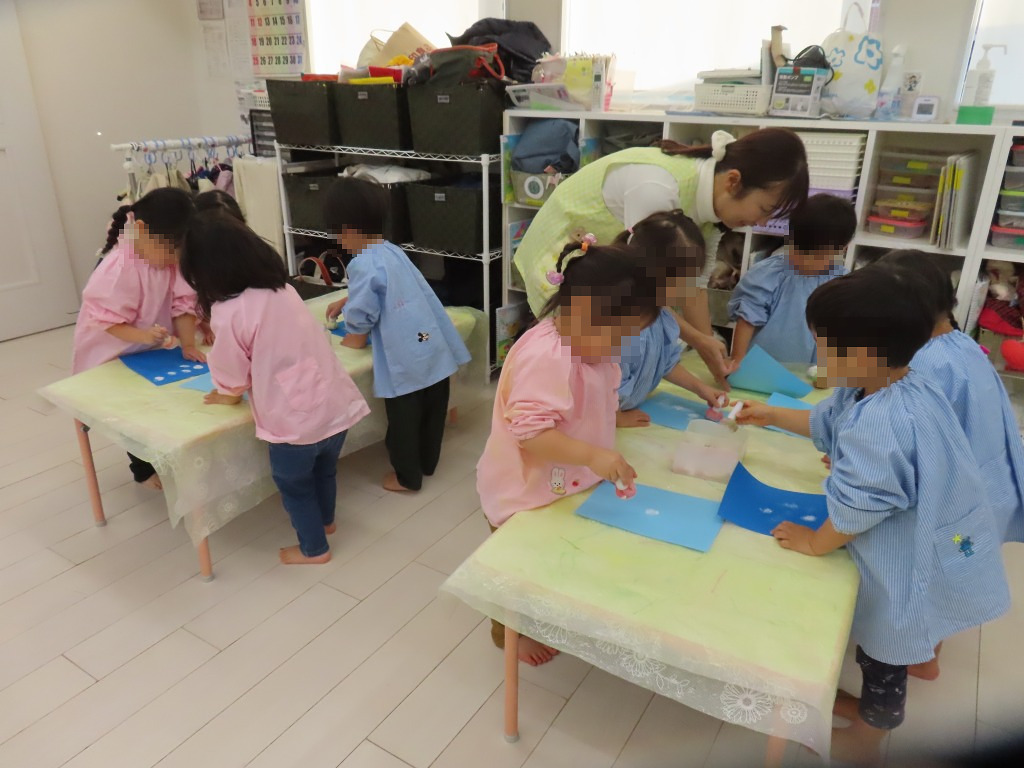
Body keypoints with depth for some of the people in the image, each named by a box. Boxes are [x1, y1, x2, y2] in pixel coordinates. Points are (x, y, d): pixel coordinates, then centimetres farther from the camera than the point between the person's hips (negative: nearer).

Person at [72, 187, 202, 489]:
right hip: (113, 354, -5)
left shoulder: (174, 259, -15)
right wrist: (143, 336, -43)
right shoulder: (118, 267, -31)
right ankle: (144, 469, 26)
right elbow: (106, 320, -28)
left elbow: (183, 304, -13)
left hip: (151, 349, 5)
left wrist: (188, 345, -22)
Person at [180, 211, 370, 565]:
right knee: (324, 470, 31)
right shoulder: (283, 289, 6)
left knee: (294, 484, 21)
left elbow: (233, 382, -3)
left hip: (297, 420, -6)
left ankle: (314, 549, 38)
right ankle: (325, 520, 56)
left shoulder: (228, 312, -15)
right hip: (338, 404, 7)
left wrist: (223, 398, 18)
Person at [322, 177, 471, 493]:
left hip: (407, 360, -8)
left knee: (403, 420, 12)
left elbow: (359, 336, -12)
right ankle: (427, 463, 42)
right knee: (432, 411, 22)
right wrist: (346, 301, 40)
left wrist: (347, 341, 8)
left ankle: (407, 477, 29)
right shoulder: (392, 250, 11)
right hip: (437, 348, 8)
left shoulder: (363, 264, -15)